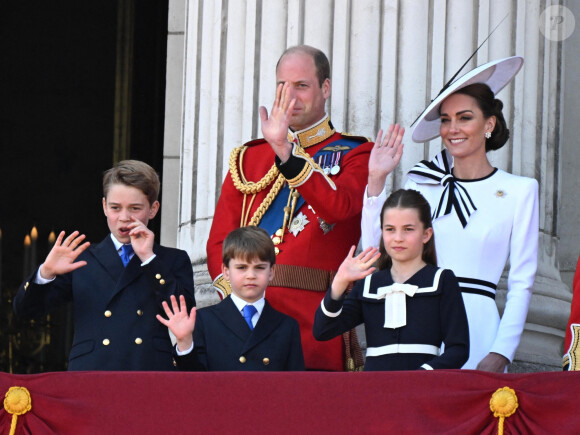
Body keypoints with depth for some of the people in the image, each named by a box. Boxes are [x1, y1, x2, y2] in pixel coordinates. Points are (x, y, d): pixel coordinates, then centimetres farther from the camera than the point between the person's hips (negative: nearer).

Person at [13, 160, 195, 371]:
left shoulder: (174, 261, 16)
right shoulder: (82, 260, 17)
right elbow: (26, 309, 13)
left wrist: (149, 259, -2)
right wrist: (46, 273, -7)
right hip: (90, 376, 0)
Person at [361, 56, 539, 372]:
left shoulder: (519, 191, 4)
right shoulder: (423, 184, 9)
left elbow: (521, 284, 2)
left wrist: (500, 354, -7)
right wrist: (376, 181, -1)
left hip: (477, 330, -2)